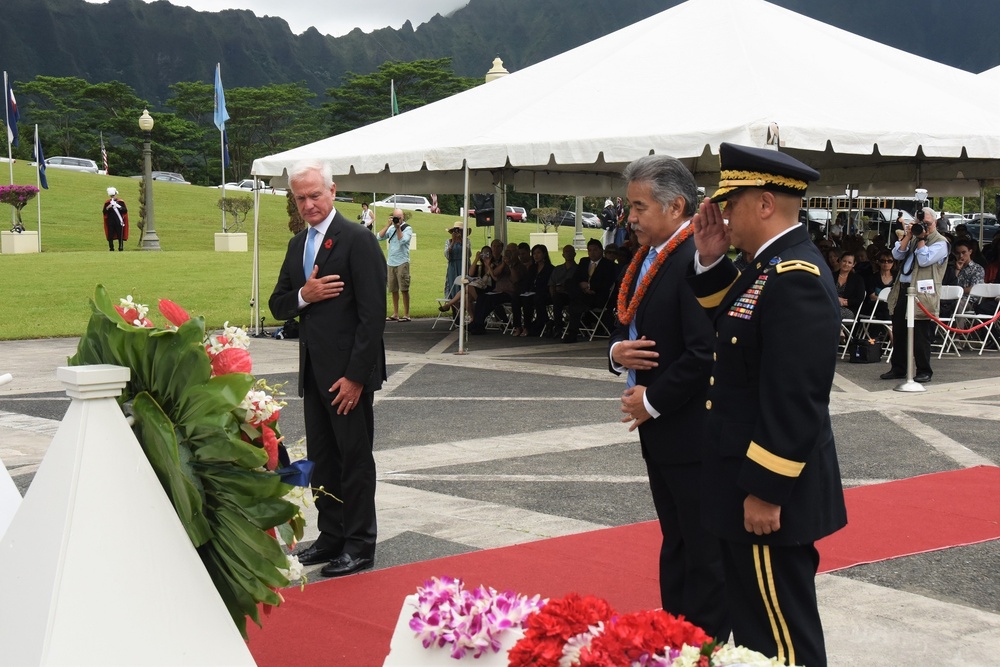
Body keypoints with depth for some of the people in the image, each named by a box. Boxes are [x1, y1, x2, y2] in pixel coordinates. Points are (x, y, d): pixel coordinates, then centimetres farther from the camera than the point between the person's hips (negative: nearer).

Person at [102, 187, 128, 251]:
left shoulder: (121, 202, 4)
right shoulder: (107, 203, 8)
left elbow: (125, 211, -3)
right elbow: (104, 212, 4)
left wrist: (119, 207, -18)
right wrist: (107, 208, -14)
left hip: (119, 222, -1)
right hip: (110, 222, 1)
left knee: (120, 235, -1)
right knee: (110, 236, 0)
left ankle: (121, 248, 5)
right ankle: (111, 248, 6)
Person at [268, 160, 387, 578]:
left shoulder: (357, 240, -11)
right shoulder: (298, 245, 14)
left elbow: (372, 314, -15)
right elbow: (277, 306, 15)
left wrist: (356, 375, -18)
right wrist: (303, 295, -9)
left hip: (348, 373, -8)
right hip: (314, 371, 8)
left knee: (354, 459, 1)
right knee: (321, 458, 13)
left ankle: (359, 546, 11)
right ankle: (331, 536, 25)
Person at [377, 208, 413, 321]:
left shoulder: (407, 228, -3)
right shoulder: (391, 228, 12)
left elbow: (402, 241, -18)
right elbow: (379, 237, 0)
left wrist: (398, 227, -14)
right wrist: (389, 225, -5)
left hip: (402, 262, -6)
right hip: (391, 263, 6)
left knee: (404, 289, -6)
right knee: (393, 290, 10)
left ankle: (406, 315, -3)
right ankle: (395, 314, 17)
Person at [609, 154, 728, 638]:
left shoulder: (698, 260, -19)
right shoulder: (648, 259, 10)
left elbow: (705, 353, -25)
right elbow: (627, 329, 19)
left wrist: (653, 401, -14)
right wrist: (617, 351, -4)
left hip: (693, 432, -10)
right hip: (661, 432, 10)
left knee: (704, 549, 1)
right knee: (675, 543, 19)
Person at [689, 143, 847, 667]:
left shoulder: (796, 279, -22)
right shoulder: (767, 268, 9)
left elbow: (795, 401, -25)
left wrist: (766, 493, -22)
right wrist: (710, 260, 6)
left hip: (770, 494, -10)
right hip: (747, 485, 10)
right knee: (752, 622, 21)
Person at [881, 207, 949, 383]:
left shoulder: (940, 242, -2)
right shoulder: (913, 238, 20)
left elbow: (924, 260, -16)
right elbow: (897, 255, 7)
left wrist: (921, 239, -9)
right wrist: (908, 236, 0)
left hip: (921, 294, -7)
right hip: (902, 289, 7)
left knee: (920, 336, -3)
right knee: (899, 333, 11)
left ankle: (924, 371, 7)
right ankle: (898, 368, 20)